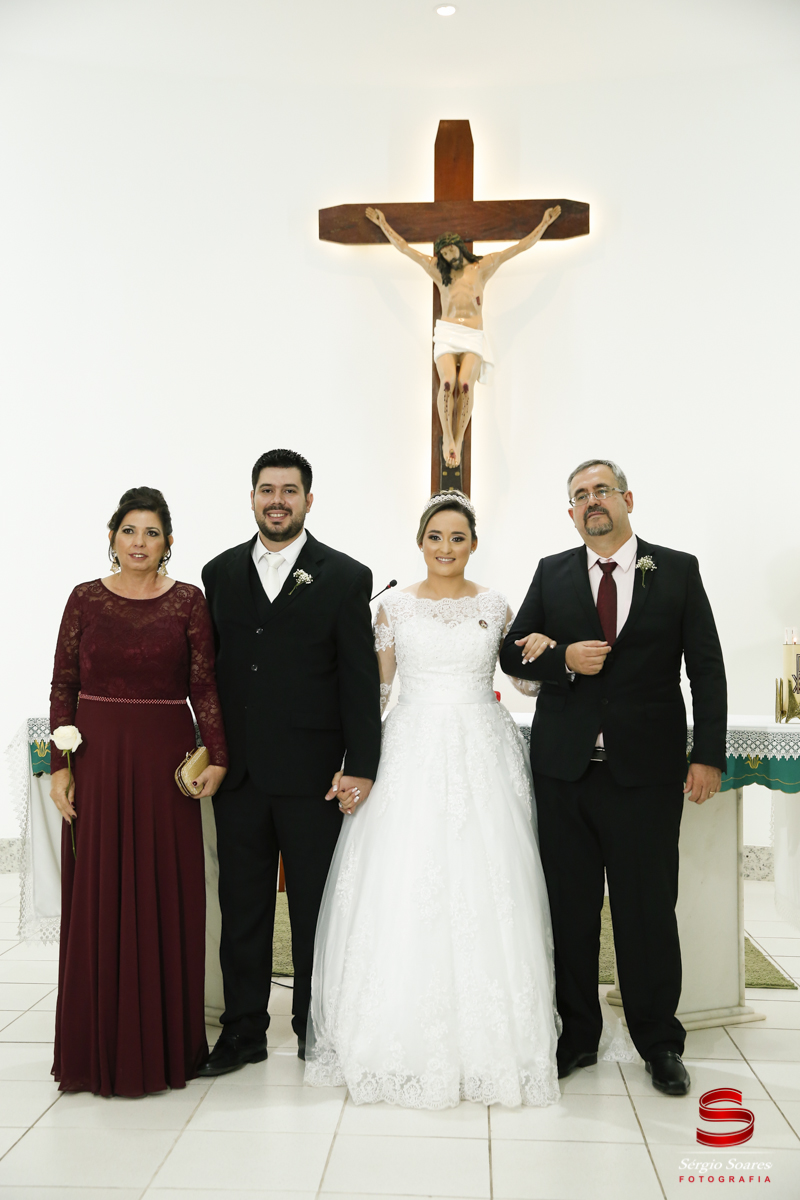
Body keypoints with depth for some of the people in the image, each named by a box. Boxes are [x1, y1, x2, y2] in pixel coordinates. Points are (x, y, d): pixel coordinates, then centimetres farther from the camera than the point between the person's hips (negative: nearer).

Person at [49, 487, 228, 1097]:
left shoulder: (189, 601, 2)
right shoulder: (86, 599, 4)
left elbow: (205, 685, 0)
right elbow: (64, 688, 4)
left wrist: (217, 756, -8)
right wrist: (60, 766, -2)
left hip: (165, 760, -1)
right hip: (98, 760, 1)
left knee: (168, 898, 5)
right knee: (98, 899, 6)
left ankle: (165, 1042, 20)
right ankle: (101, 1045, 20)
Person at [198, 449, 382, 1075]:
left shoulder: (345, 577, -1)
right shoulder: (220, 573, 10)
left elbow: (362, 680, -4)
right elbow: (211, 668, 10)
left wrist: (361, 766, -9)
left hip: (312, 772, -3)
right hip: (238, 768, 3)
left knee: (315, 908, 9)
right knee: (242, 906, 11)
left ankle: (314, 1030, 25)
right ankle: (244, 1031, 25)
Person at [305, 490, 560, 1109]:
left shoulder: (495, 605, 7)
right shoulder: (395, 606, 6)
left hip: (481, 756, 0)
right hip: (412, 755, 0)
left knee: (484, 895, -1)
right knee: (402, 894, -2)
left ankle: (486, 1042, 14)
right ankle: (406, 1040, 12)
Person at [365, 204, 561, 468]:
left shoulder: (482, 267, 17)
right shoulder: (438, 270, 20)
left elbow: (520, 247, 16)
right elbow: (404, 248, 24)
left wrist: (544, 224, 13)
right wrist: (383, 225, 25)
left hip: (474, 336, 0)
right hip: (447, 333, 1)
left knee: (466, 383, -25)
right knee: (448, 381, -26)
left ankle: (458, 440, -21)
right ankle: (447, 438, -18)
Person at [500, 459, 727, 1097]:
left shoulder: (677, 570, 3)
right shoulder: (552, 573, 8)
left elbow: (707, 668, 2)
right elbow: (512, 652, 10)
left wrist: (709, 755, -5)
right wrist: (564, 660, -10)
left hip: (646, 771, -2)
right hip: (564, 768, 2)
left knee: (648, 910, 4)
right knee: (569, 908, 9)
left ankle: (659, 1042, 23)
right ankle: (577, 1035, 25)